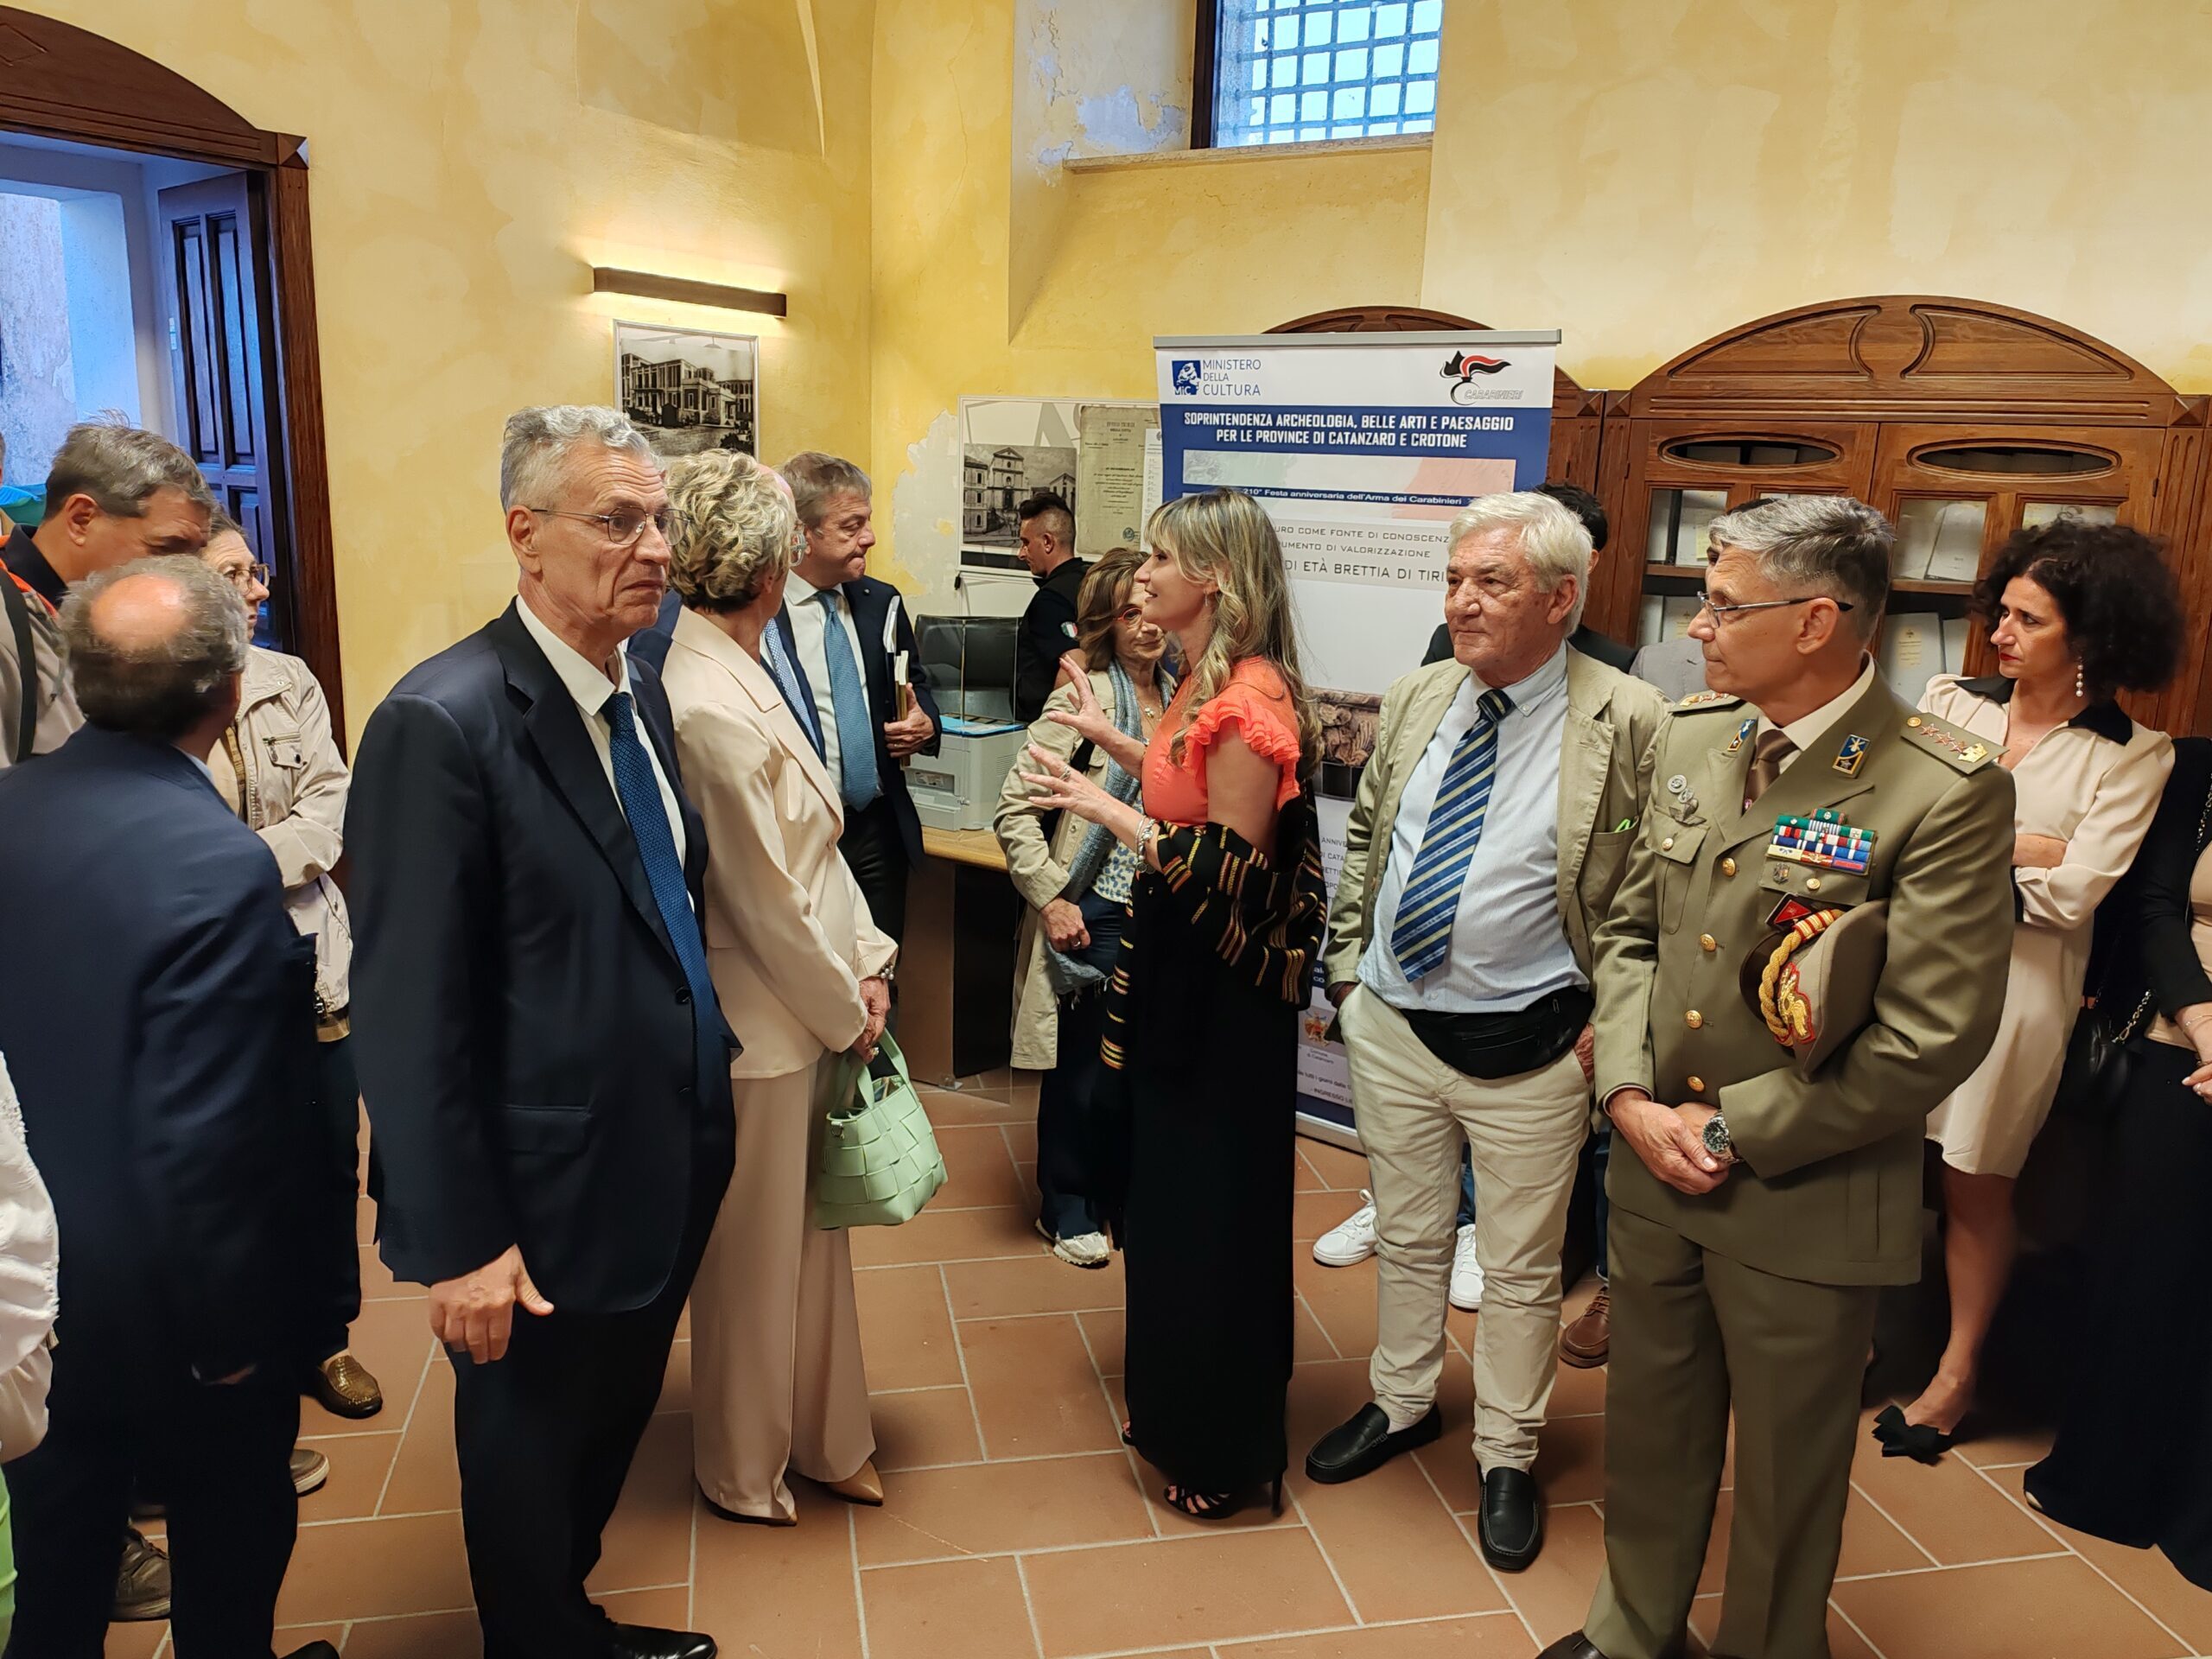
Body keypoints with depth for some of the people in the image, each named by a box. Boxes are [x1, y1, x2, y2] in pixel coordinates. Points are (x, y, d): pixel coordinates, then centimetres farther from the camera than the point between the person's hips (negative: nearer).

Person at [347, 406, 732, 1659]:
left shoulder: (640, 694, 4)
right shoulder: (443, 723, -22)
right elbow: (410, 1016, -21)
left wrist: (705, 1065, 11)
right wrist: (458, 1243, -18)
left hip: (666, 1169, 8)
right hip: (547, 1201, -7)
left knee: (611, 1432, 26)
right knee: (531, 1463, 17)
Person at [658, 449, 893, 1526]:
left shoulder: (734, 675, 5)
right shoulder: (714, 709, -26)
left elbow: (815, 845, 8)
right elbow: (768, 902, -21)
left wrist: (867, 962, 2)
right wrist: (847, 1011, -9)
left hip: (809, 1013, 9)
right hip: (761, 1030, -9)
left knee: (811, 1236, 22)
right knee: (754, 1259, 12)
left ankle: (821, 1439, 41)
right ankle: (743, 1472, 35)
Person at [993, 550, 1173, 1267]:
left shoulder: (1180, 701, 5)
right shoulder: (1081, 699, -10)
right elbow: (1014, 810, -11)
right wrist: (1051, 899, -14)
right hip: (1096, 915, -4)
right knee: (1081, 1068, 8)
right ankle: (1066, 1208, 26)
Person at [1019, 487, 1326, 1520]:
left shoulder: (1249, 701, -23)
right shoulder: (1209, 684, 7)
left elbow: (1227, 870, -25)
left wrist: (1105, 808, -22)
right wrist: (1114, 742, 17)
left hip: (1223, 995, -10)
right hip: (1178, 973, 10)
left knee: (1214, 1207, 4)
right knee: (1170, 1192, 21)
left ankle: (1228, 1454, 24)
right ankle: (1182, 1404, 42)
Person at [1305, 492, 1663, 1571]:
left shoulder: (1630, 724, -12)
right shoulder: (1415, 699, 3)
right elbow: (1362, 839, 13)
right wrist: (1347, 969, 8)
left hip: (1530, 1049, -4)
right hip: (1390, 1027, 4)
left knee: (1519, 1268, 12)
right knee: (1406, 1235, 20)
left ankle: (1507, 1458, 33)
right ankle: (1402, 1403, 43)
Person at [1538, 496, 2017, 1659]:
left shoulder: (1944, 794, -19)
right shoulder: (1690, 737, 1)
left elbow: (1928, 1041, -20)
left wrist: (1730, 1132, -15)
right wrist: (1631, 1096, -6)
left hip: (1806, 1204, -5)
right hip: (1656, 1172, 6)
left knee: (1785, 1473, 16)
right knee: (1648, 1431, 23)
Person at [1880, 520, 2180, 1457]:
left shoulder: (2132, 755, -5)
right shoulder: (1950, 701, 3)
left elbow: (2069, 895, -13)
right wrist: (2016, 849, -12)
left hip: (2015, 984, -2)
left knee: (1974, 1187, 9)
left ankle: (1958, 1372, 28)